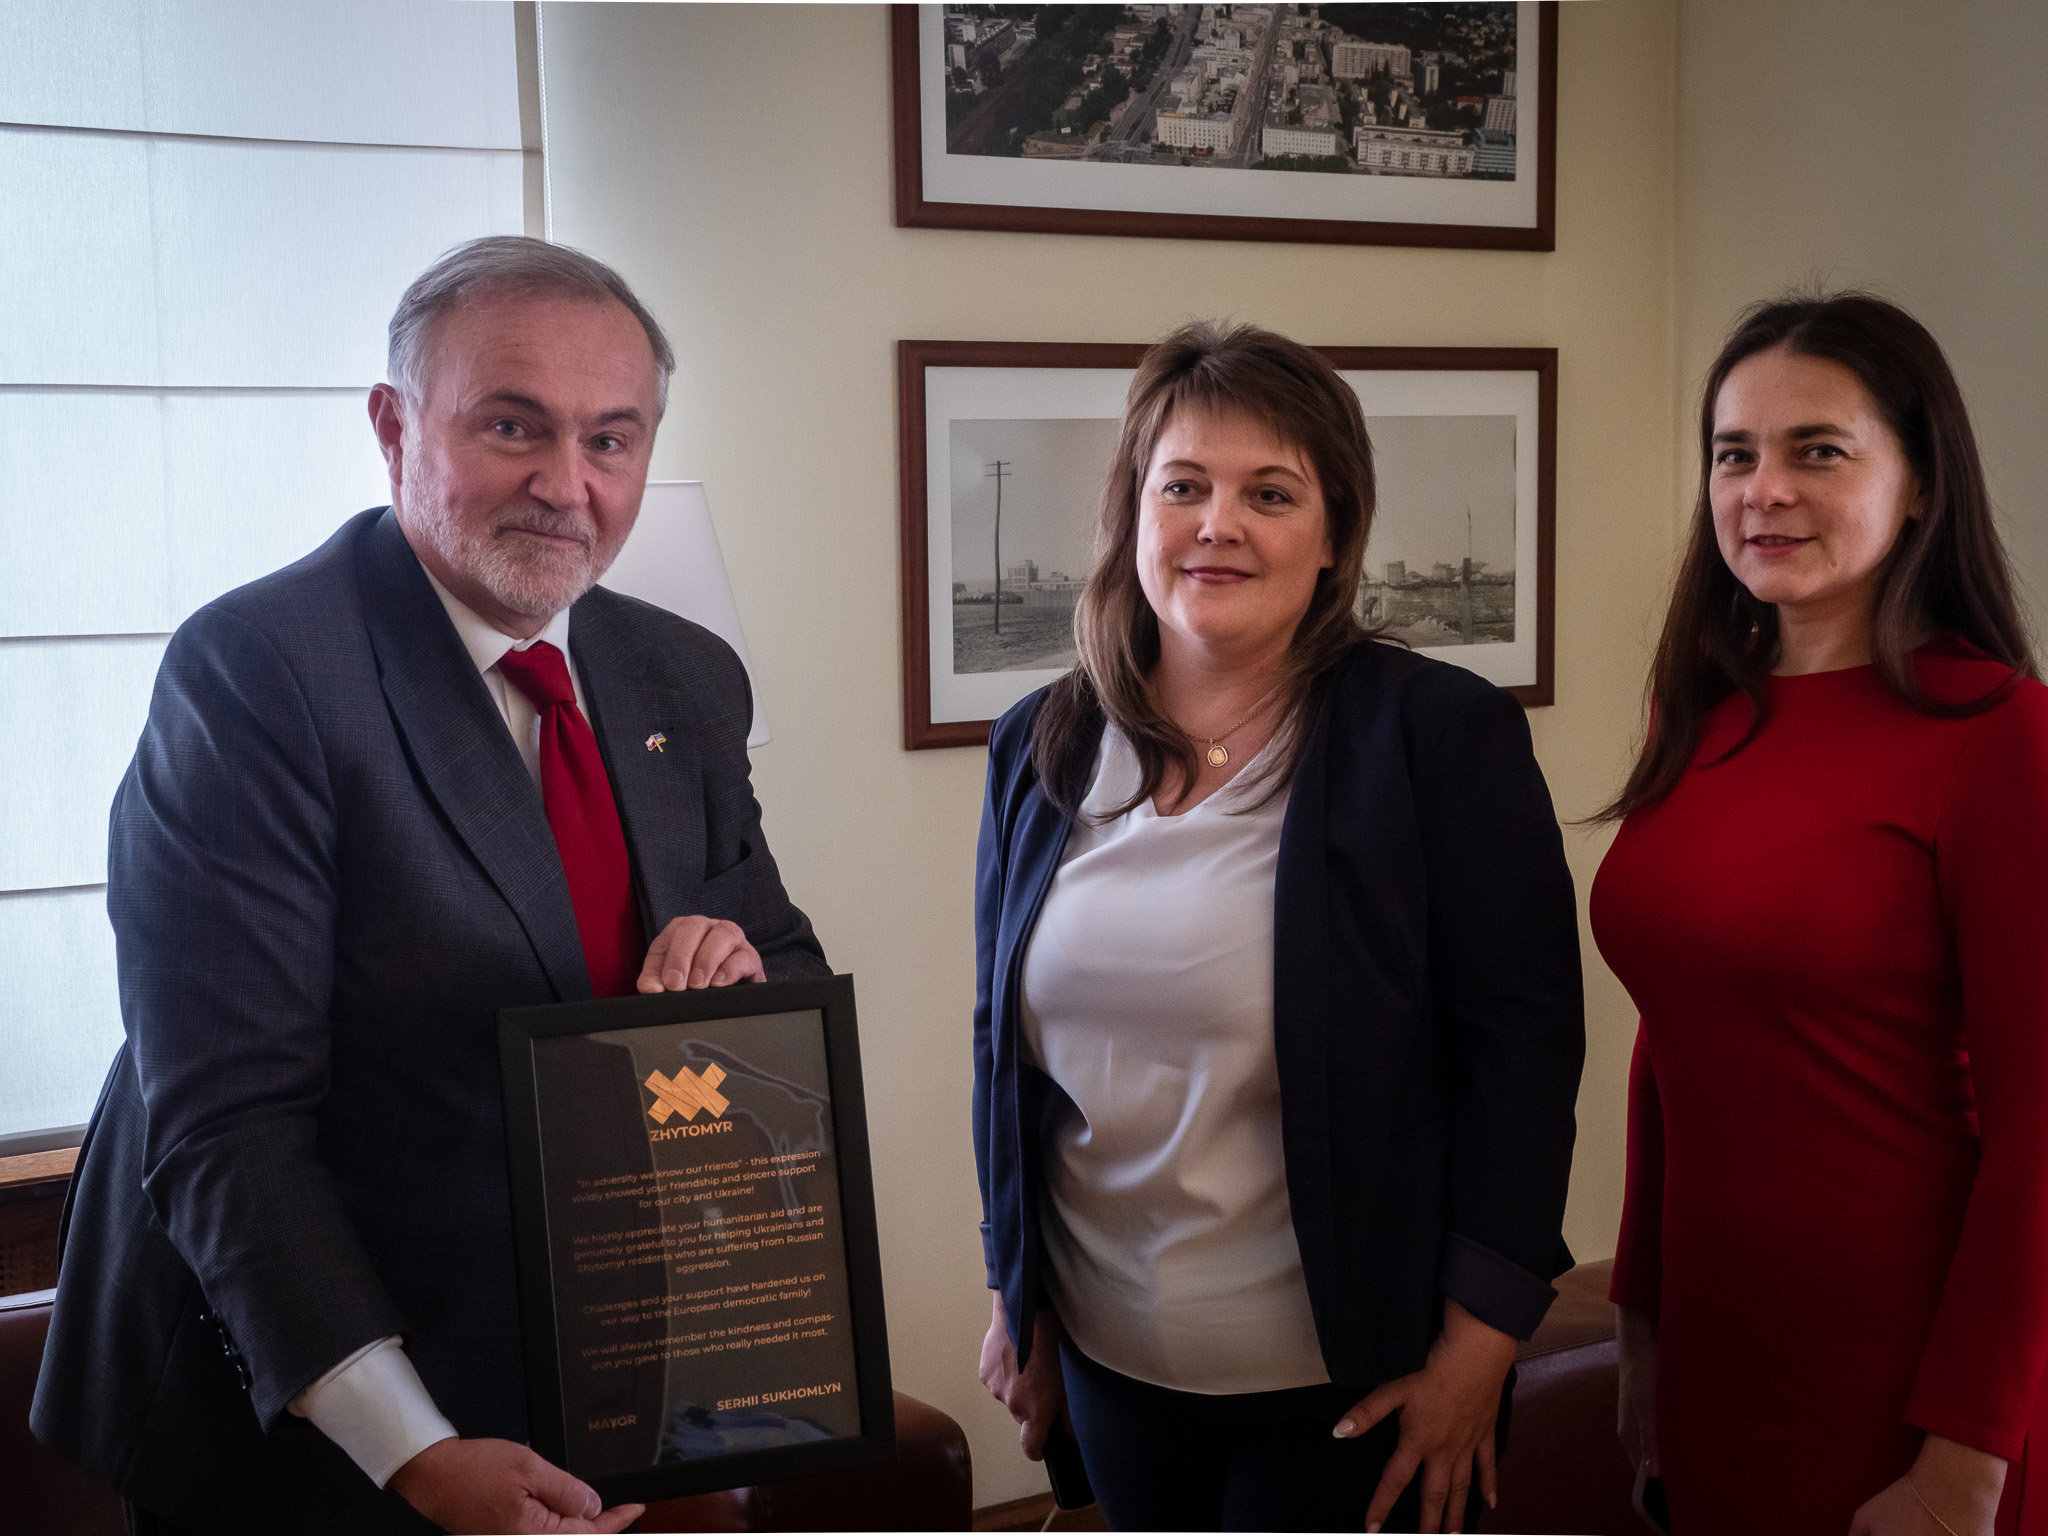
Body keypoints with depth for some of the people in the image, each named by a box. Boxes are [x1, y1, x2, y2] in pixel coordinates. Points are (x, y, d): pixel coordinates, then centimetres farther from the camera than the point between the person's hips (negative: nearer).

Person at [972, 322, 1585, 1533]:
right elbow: (1006, 1042, 9)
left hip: (1350, 1378, -4)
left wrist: (1476, 1346, -11)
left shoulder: (1441, 734, -11)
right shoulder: (1042, 749, 2)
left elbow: (1523, 1046, -11)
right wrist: (1014, 1301, 12)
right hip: (1107, 1357, 4)